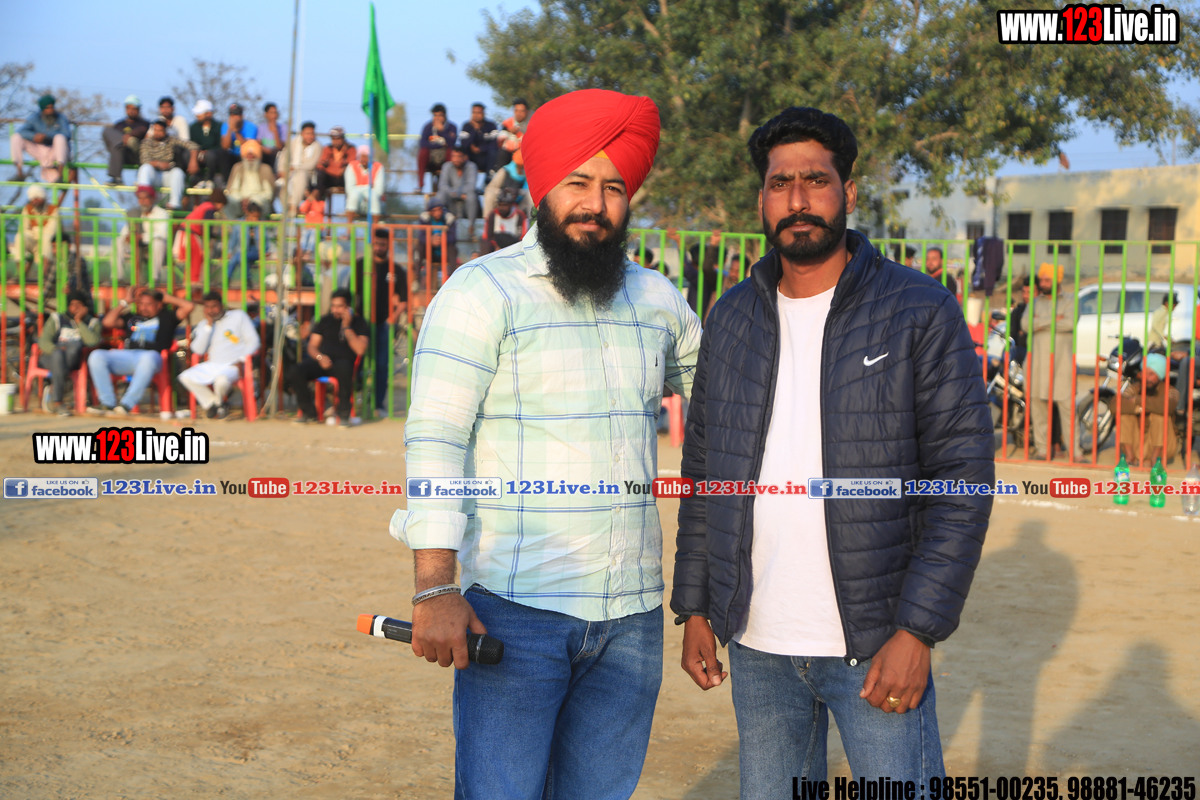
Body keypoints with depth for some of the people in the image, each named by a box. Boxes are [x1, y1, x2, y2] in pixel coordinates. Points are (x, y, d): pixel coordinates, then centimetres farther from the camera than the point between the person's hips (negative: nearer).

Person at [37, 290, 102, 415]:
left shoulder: (92, 322, 15)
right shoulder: (56, 319, 15)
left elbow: (93, 342, -7)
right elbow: (43, 341, 1)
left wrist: (79, 321, -7)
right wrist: (56, 349, -20)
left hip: (73, 362, 0)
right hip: (50, 357, 0)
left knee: (76, 344, -35)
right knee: (58, 353, -39)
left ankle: (52, 390, -34)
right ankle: (57, 402, -41)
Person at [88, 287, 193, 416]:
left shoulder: (166, 317, 24)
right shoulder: (131, 317, 32)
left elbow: (189, 306, 13)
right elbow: (108, 322, 19)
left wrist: (165, 297, 22)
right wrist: (125, 301, 26)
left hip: (151, 355, -4)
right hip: (127, 355, 4)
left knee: (149, 358, -44)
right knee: (96, 356, -23)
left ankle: (126, 405, -42)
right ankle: (108, 404, -28)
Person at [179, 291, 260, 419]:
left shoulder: (238, 316, 6)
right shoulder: (204, 324, 15)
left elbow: (253, 341, 1)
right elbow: (198, 350, 1)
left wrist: (241, 360, -13)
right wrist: (209, 325, -4)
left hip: (233, 365, -4)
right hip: (212, 365, 5)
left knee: (221, 379, -38)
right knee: (185, 377, -19)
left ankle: (218, 402, -3)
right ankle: (211, 403, -1)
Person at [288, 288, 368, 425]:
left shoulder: (358, 322, 9)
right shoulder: (325, 320, 20)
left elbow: (360, 349, -6)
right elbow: (312, 346, 16)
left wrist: (346, 327, -7)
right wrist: (319, 356, -7)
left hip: (343, 360, -3)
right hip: (322, 361, 4)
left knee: (343, 368, -42)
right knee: (295, 371, -26)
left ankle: (344, 413, -27)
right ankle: (309, 412, -9)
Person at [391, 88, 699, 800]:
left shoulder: (656, 299, 12)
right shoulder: (483, 292, -5)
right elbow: (434, 440, -11)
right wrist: (436, 590, -18)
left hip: (633, 616, 5)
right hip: (516, 610, -5)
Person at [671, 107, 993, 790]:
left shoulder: (920, 311, -6)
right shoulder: (732, 318, 8)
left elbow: (964, 474, -9)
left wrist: (918, 630, -15)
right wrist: (694, 607, 8)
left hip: (874, 647, -4)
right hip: (755, 644, 4)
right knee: (769, 792, 13)